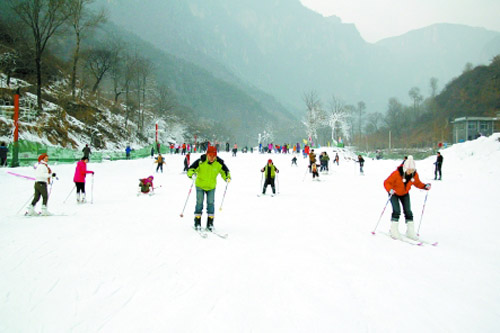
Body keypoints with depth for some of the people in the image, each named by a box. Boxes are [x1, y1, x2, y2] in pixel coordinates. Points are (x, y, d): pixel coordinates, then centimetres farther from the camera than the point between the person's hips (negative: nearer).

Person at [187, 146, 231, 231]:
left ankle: (210, 224, 5)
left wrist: (227, 178, -19)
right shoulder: (200, 162, -21)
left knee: (210, 203, -2)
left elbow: (225, 171, 1)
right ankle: (197, 223, 5)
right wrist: (192, 174, -40)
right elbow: (191, 169, -18)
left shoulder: (219, 163, -14)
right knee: (199, 203, -3)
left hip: (211, 187, 2)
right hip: (200, 185, -2)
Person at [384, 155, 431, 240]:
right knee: (397, 211, -16)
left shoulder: (414, 174, -16)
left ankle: (410, 232, 7)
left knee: (408, 211, 0)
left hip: (405, 194, 5)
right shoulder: (397, 173, -31)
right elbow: (387, 182, -26)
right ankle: (394, 231, -6)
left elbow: (417, 183, 1)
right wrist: (390, 189, -45)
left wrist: (425, 186, -17)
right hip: (394, 193, -4)